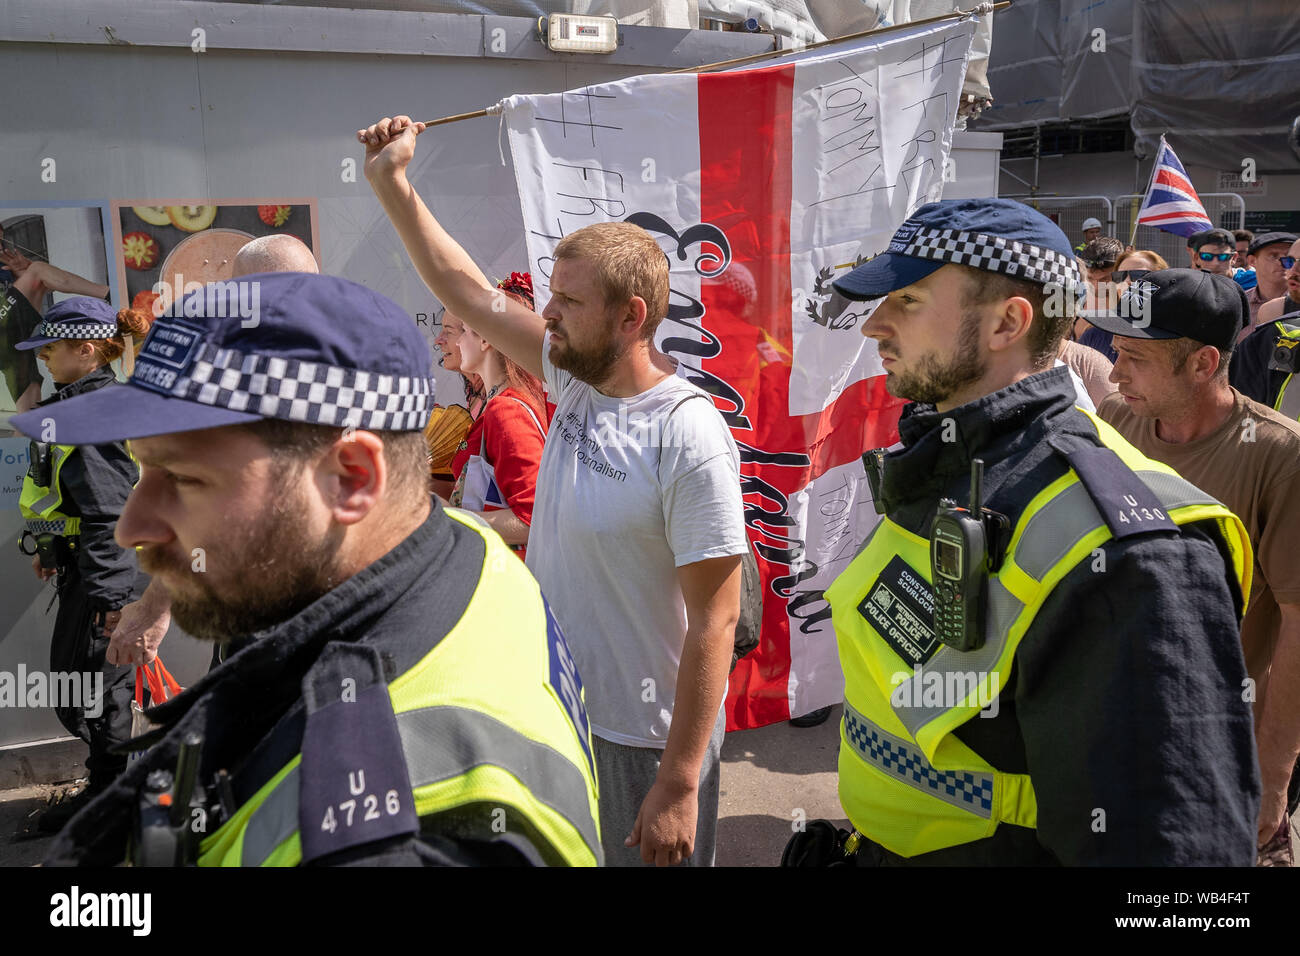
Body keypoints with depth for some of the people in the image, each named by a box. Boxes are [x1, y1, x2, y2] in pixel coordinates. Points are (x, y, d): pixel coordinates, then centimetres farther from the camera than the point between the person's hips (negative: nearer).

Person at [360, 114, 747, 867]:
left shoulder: (690, 442, -25)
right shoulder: (577, 378, -2)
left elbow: (714, 621, -24)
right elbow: (469, 292, 8)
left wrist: (680, 784, -22)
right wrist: (393, 184, 6)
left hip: (643, 744, -8)